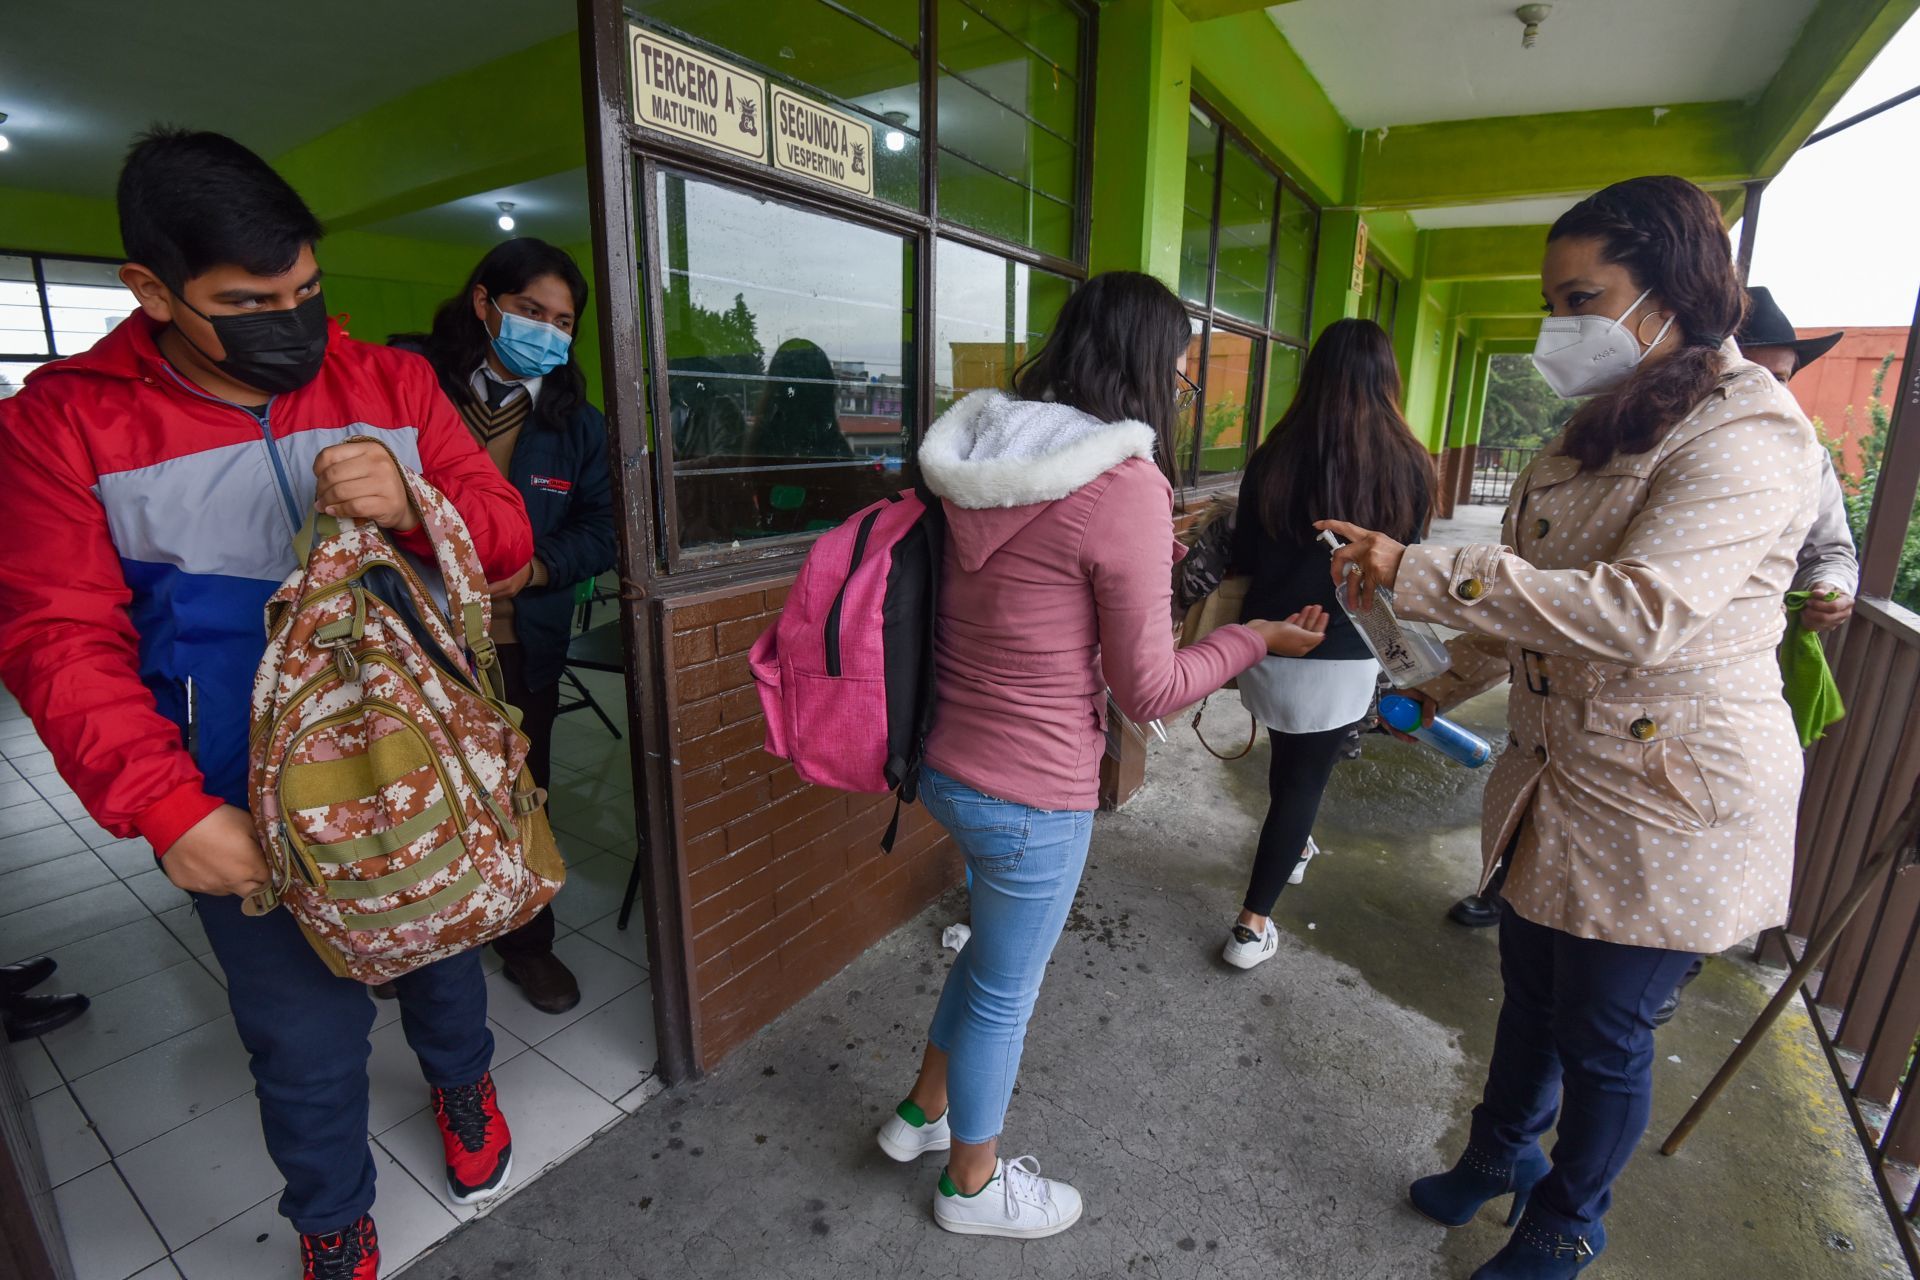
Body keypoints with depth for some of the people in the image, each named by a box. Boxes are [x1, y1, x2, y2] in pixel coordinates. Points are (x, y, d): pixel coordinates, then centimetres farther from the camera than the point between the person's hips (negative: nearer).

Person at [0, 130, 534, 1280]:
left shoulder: (391, 383, -3)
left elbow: (507, 537, -4)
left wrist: (415, 506, -26)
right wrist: (168, 809, -20)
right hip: (247, 813, -1)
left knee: (441, 958, 24)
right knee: (308, 1038, 13)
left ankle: (462, 1080, 57)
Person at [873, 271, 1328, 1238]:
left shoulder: (985, 452, 2)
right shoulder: (1126, 488, -21)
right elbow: (1147, 690, -15)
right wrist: (1257, 638, -1)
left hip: (943, 760, 8)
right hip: (1031, 794, -7)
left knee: (996, 944, 30)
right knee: (1005, 989, 16)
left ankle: (924, 1111, 51)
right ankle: (973, 1185, 44)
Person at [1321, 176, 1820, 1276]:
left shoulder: (1750, 435, -18)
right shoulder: (1606, 427, 11)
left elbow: (1638, 611, -32)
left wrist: (1415, 572, -32)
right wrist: (1448, 688, 22)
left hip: (1668, 808, -8)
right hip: (1559, 777, 8)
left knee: (1603, 1034, 11)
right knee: (1531, 993, 23)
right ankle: (1503, 1151, 48)